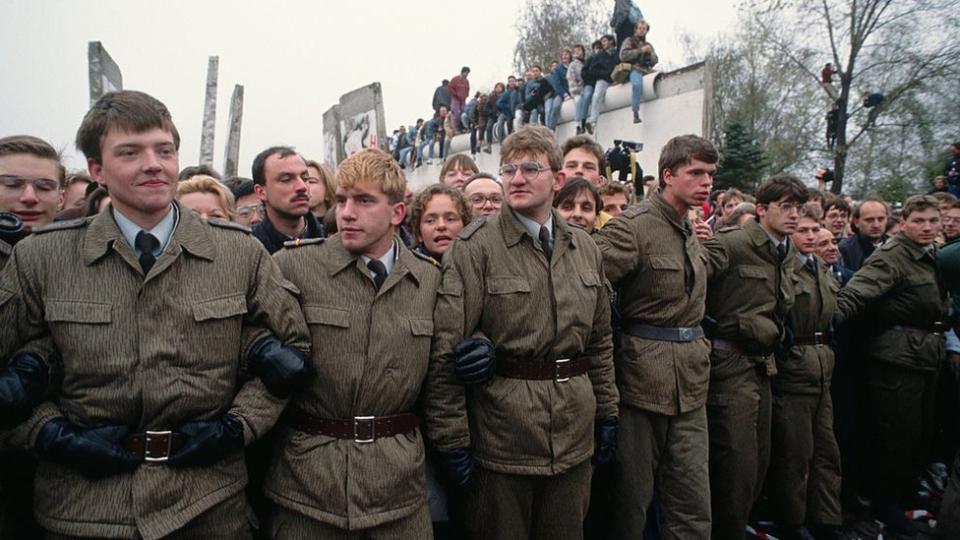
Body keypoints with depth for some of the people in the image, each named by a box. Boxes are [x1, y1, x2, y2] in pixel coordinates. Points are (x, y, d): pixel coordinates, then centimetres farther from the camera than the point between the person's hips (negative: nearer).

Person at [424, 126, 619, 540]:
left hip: (574, 435, 5)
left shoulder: (584, 248, 7)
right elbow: (446, 349, -13)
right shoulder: (475, 247, -11)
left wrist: (607, 411, 13)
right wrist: (452, 439, -13)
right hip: (502, 432, -5)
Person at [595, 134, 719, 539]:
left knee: (693, 501, 12)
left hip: (690, 378, 7)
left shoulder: (691, 232, 13)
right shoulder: (633, 226, -13)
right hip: (644, 372, -7)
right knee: (634, 493, 8)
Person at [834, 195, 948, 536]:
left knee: (921, 434, 14)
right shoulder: (891, 257, -13)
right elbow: (857, 294, -25)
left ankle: (902, 496, 30)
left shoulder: (932, 257, 13)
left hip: (927, 358, 8)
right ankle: (886, 505, 17)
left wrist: (940, 340, 14)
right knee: (897, 435, 0)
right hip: (898, 358, -8)